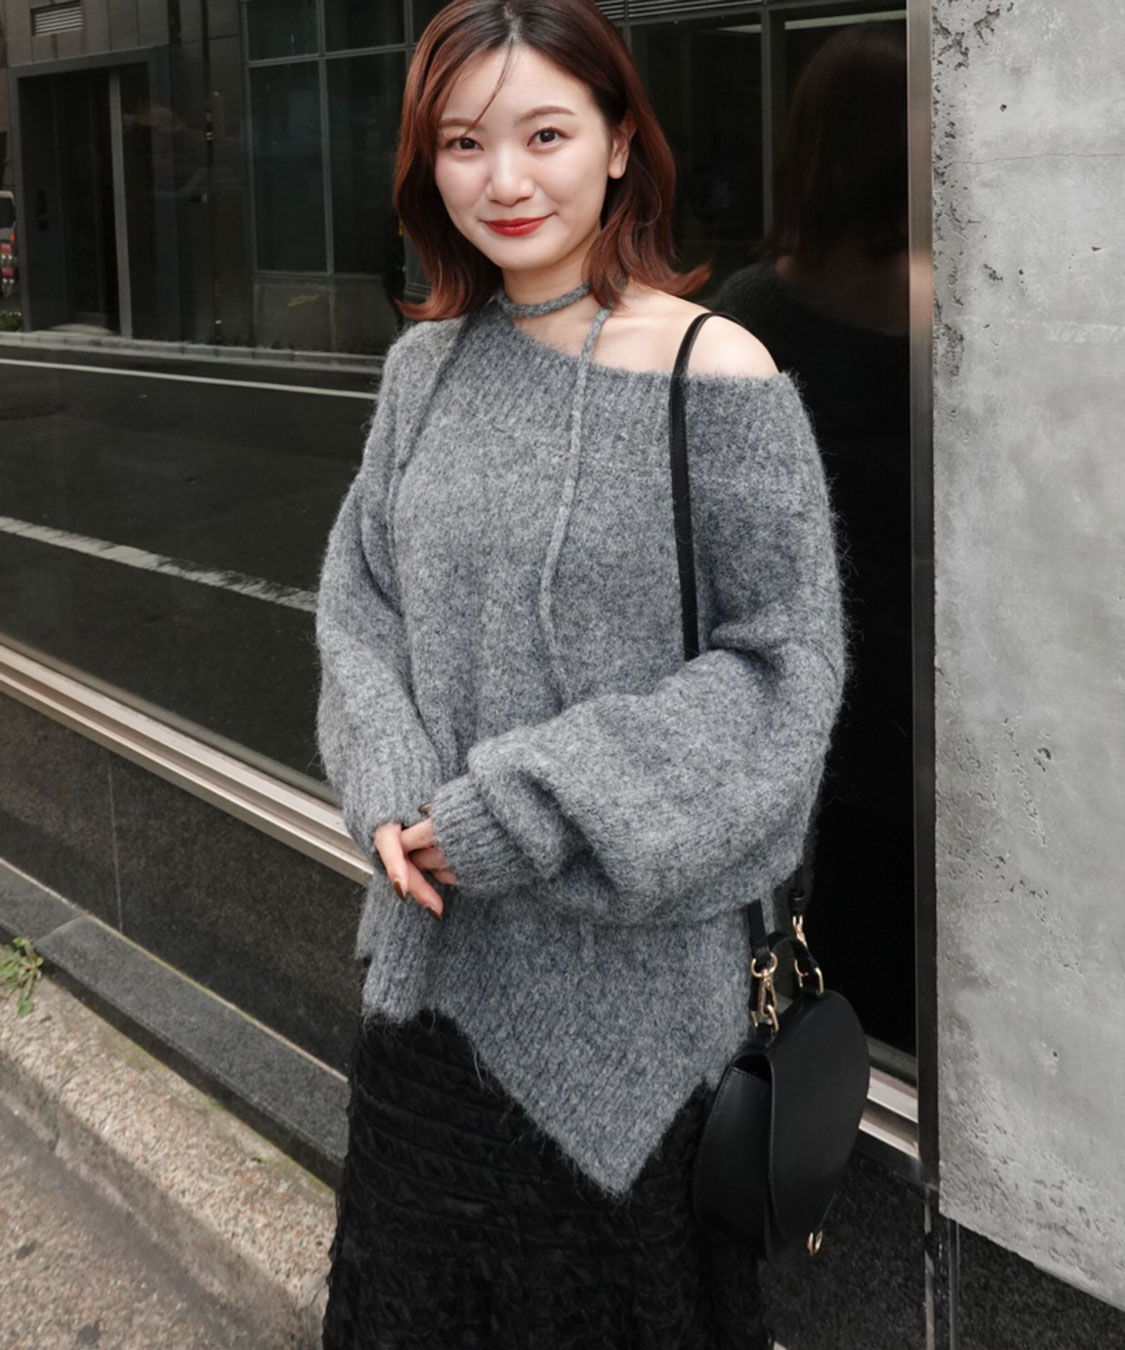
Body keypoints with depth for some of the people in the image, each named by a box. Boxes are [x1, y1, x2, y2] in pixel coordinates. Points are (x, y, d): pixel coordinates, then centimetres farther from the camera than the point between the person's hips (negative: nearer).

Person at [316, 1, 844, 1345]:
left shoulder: (716, 375, -13)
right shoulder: (427, 364, 4)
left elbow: (783, 665, -13)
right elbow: (356, 598, 10)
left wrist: (529, 813, -18)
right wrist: (392, 790, -9)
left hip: (626, 961, -5)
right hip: (435, 945, 5)